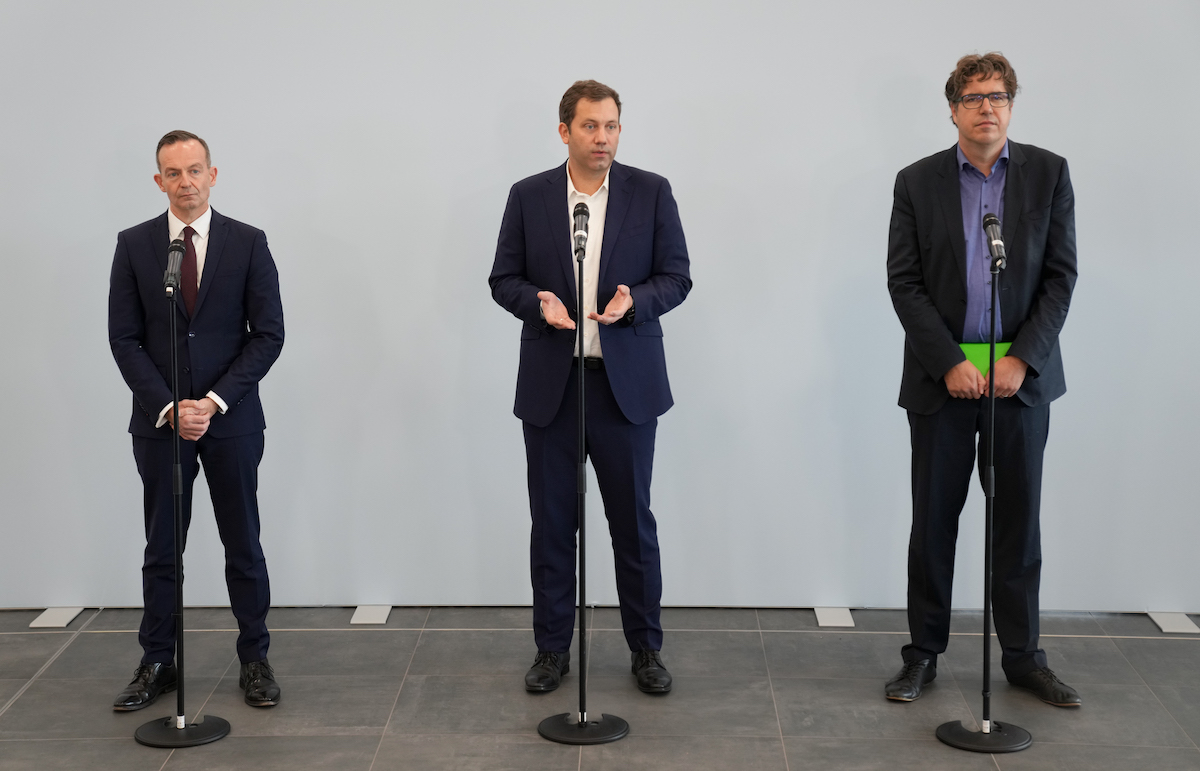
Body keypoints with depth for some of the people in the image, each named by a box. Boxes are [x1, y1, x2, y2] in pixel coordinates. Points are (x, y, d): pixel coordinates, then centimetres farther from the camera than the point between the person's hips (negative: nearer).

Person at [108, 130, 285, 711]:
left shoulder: (248, 243, 0)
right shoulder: (134, 245, 3)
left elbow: (269, 333, -4)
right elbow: (124, 338, 0)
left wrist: (215, 401, -12)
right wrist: (169, 407, -11)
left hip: (231, 420, -1)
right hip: (159, 421, 1)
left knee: (243, 547, 7)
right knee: (161, 550, 9)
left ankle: (254, 660, 17)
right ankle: (157, 664, 19)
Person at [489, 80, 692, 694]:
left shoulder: (651, 192, 1)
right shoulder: (528, 196, 3)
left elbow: (676, 276, 0)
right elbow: (504, 279, 5)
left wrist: (633, 301, -20)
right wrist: (538, 302, -16)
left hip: (627, 383, -1)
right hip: (551, 384, 1)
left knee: (633, 521, 5)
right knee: (552, 522, 7)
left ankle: (645, 648, 18)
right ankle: (552, 648, 20)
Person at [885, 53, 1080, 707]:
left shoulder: (1048, 174, 3)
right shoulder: (917, 182, 1)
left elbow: (1061, 277, 0)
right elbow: (904, 283, -2)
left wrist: (1021, 361, -11)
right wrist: (950, 364, -12)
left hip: (1020, 376, 1)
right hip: (941, 378, 0)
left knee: (1018, 522, 7)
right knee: (933, 522, 5)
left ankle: (1023, 656, 18)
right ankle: (923, 653, 16)